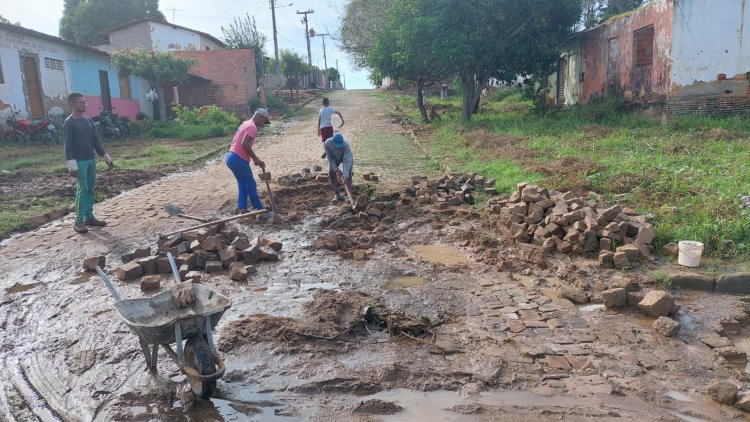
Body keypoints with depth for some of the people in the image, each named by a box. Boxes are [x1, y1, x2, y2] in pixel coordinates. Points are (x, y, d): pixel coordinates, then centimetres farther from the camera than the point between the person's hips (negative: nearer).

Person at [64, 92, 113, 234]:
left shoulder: (88, 120, 11)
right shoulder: (69, 123, -9)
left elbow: (95, 140, 16)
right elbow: (68, 145, -13)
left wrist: (105, 156, 13)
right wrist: (72, 165, -21)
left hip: (91, 160, 7)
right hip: (79, 162, -7)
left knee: (90, 188, 9)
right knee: (82, 190, -7)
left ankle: (89, 217, 16)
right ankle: (79, 221, -2)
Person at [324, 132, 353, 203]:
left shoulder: (345, 144, -42)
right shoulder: (327, 143, -35)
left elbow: (346, 161, -44)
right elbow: (330, 158, -22)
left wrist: (345, 177, -48)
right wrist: (336, 169, -25)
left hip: (347, 157, -2)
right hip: (334, 158, 3)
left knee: (348, 173, -20)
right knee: (331, 173, -10)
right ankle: (337, 194, -3)